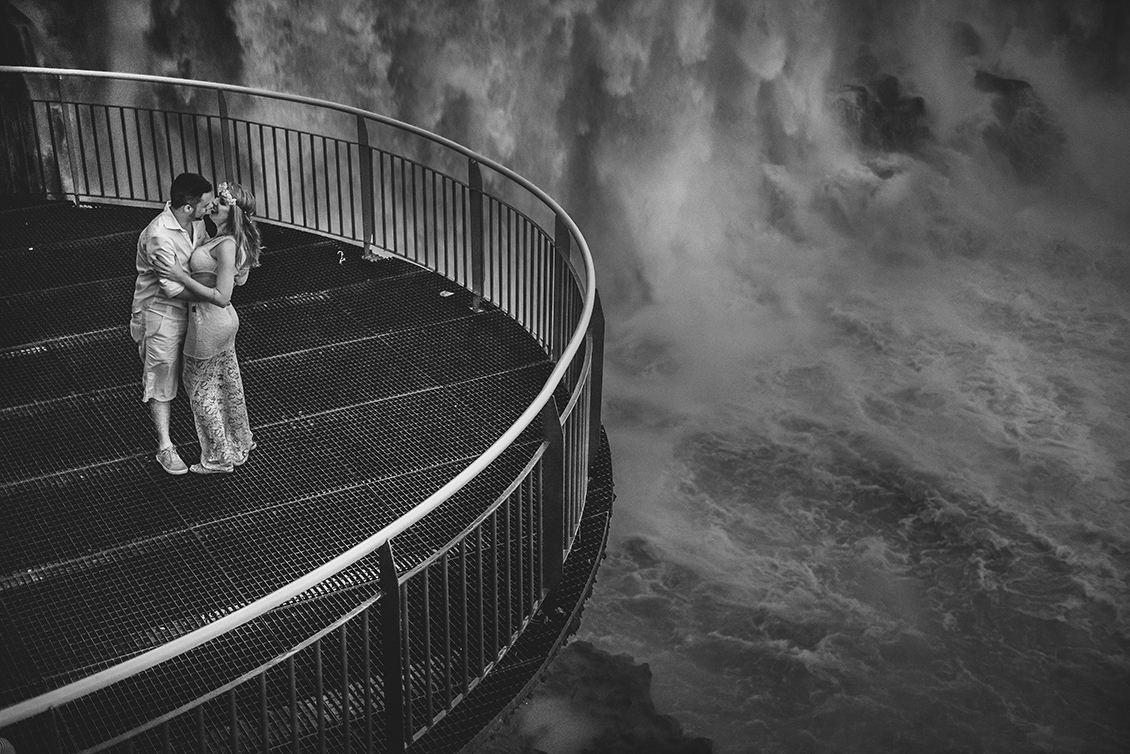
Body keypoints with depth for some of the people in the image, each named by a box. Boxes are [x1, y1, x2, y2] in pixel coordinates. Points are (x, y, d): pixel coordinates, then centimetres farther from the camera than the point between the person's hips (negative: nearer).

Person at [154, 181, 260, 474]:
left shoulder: (227, 245, -27)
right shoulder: (237, 241, 2)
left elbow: (222, 297, -29)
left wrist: (181, 277, -27)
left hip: (209, 323, -9)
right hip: (224, 320, 9)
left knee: (200, 389, 8)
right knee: (228, 384, 23)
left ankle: (218, 459, 22)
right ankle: (239, 445, 41)